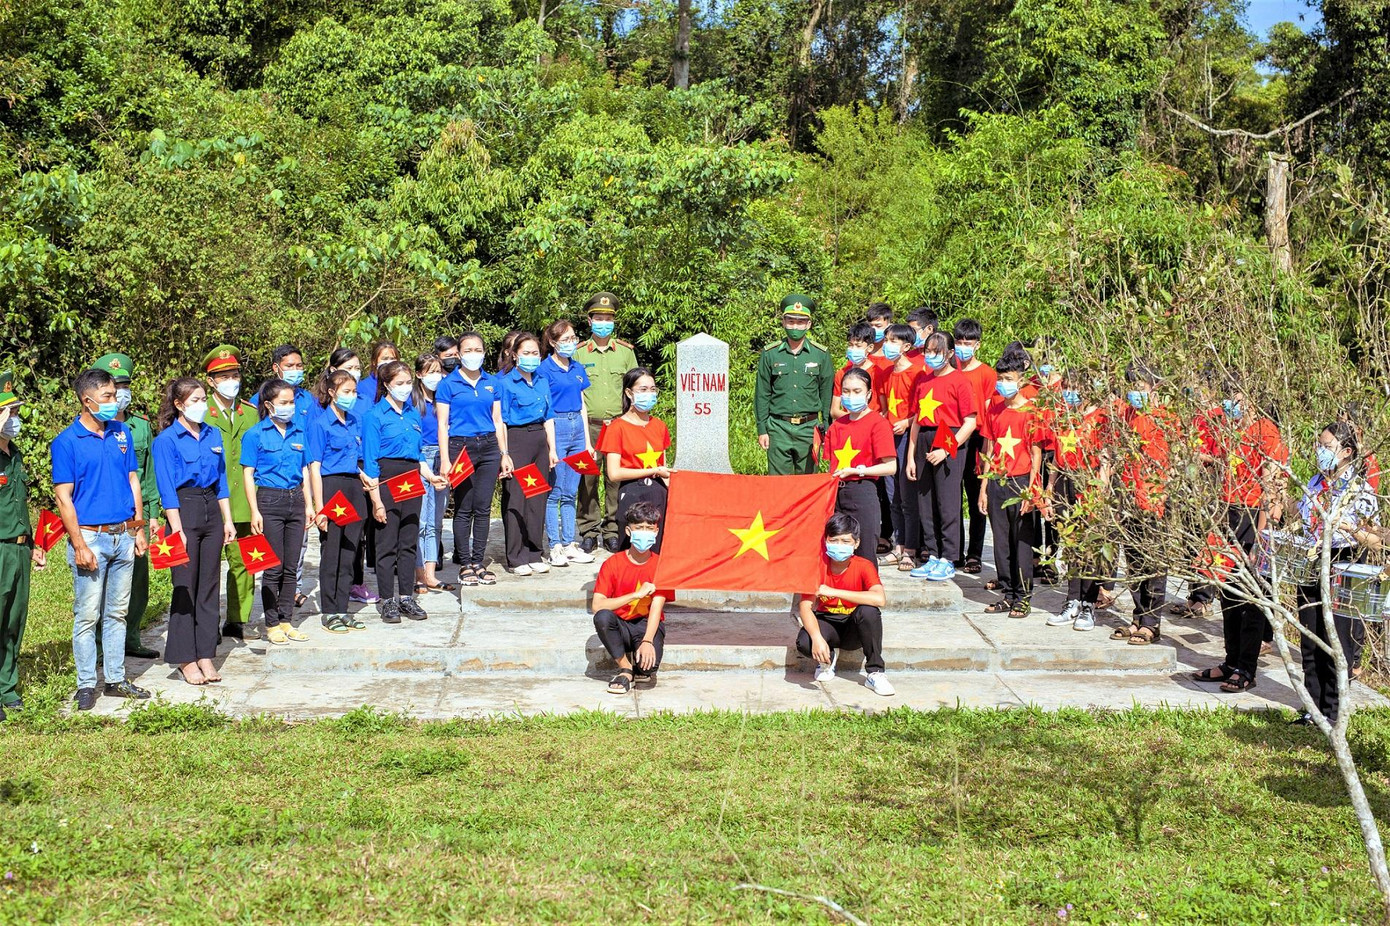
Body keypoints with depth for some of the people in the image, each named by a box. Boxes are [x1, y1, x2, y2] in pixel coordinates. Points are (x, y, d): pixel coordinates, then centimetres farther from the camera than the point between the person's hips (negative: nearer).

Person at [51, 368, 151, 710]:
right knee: (87, 615, 0)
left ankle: (116, 680, 19)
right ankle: (86, 685, 8)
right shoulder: (66, 442, -8)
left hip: (123, 536, 5)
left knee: (117, 612, 12)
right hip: (91, 537, -5)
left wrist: (138, 529, 9)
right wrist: (79, 545, -14)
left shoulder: (121, 433, 8)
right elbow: (64, 498, -9)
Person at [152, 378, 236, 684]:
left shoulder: (213, 435, 10)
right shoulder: (167, 439, -7)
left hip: (212, 510, 6)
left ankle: (206, 655, 15)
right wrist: (177, 529, -15)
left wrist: (227, 520, 10)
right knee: (185, 586, 0)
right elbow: (167, 488, -10)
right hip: (184, 510, -6)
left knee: (210, 584, 8)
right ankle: (185, 659, 8)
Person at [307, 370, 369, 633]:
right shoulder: (320, 423, -8)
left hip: (354, 488, 6)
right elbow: (314, 467, -11)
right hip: (331, 487, -6)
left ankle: (342, 609, 18)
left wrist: (362, 476, 3)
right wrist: (319, 507, -16)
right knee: (331, 552, 1)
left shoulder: (356, 421, 11)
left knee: (349, 551, 9)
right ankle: (328, 612, 11)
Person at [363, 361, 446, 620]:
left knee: (409, 541, 10)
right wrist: (376, 500, -14)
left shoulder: (413, 414, 12)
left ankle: (406, 597, 19)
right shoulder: (375, 416, -7)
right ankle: (388, 601, 9)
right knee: (387, 543, 1)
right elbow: (370, 461, -10)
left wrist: (431, 476, 3)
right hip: (387, 479, -6)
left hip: (412, 481, 6)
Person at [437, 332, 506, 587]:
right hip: (460, 447, -3)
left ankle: (478, 562, 13)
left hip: (488, 446, 3)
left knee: (483, 508, 5)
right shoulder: (448, 384, 0)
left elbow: (498, 421, 14)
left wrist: (504, 454, 9)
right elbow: (442, 424, -2)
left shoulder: (493, 383, 10)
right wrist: (445, 459, -9)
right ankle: (465, 565, 8)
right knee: (463, 508, 0)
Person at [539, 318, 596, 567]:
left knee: (571, 492, 9)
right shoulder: (544, 369, -5)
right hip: (555, 428, -6)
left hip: (577, 428, 6)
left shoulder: (578, 369, 14)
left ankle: (569, 544, 14)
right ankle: (555, 547, 2)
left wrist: (587, 441, 14)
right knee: (554, 491, -3)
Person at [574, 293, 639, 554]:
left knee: (616, 479, -1)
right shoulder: (578, 353, 6)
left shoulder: (626, 351, 10)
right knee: (587, 478, -1)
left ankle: (613, 532, 8)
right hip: (588, 426, -1)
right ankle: (588, 530, 9)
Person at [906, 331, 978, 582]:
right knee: (925, 503, 8)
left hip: (949, 444, -6)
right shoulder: (923, 381, 13)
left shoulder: (959, 381, -6)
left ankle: (948, 561, 2)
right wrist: (911, 456, 10)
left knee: (947, 503, -4)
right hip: (924, 443, 6)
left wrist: (946, 449, -16)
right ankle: (931, 557, 17)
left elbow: (970, 422, -10)